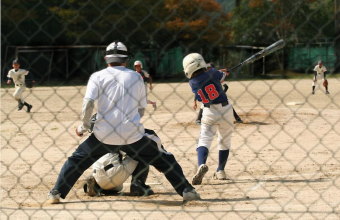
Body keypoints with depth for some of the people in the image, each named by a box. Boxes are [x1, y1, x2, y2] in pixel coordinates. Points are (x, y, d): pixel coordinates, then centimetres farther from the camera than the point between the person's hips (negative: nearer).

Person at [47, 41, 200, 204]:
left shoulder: (98, 76, 5)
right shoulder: (136, 77, 12)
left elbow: (88, 103, -7)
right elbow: (141, 108, 14)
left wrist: (84, 126, 5)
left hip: (104, 135, -1)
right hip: (132, 134, 1)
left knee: (77, 160, 17)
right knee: (164, 160, 15)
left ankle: (56, 193, 9)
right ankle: (187, 191, 9)